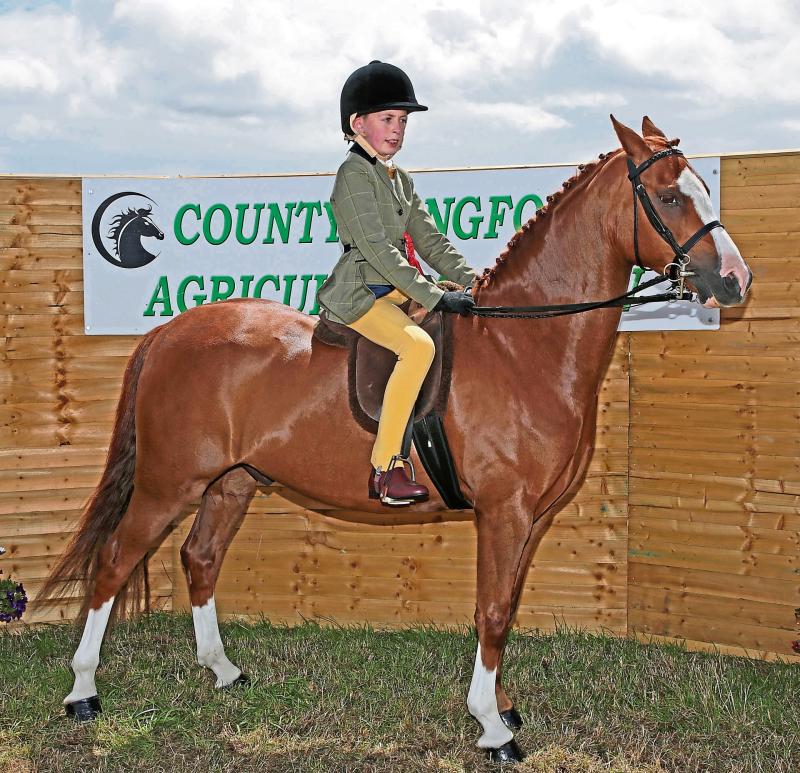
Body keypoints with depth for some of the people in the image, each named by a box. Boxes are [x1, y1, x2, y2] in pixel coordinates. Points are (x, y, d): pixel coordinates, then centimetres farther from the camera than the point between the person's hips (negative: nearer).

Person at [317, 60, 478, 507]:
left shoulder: (400, 179, 18)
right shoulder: (354, 174, -10)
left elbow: (430, 240, 15)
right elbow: (377, 248, -20)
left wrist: (473, 281, -1)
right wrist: (436, 297, -24)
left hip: (400, 291, 10)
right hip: (361, 294, -10)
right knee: (419, 346, -32)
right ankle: (385, 468, -28)